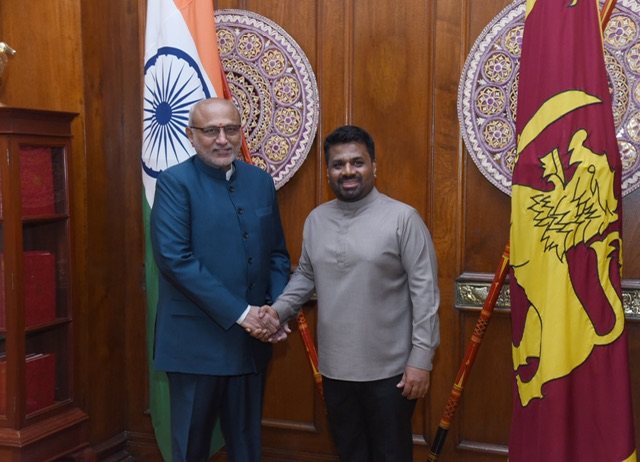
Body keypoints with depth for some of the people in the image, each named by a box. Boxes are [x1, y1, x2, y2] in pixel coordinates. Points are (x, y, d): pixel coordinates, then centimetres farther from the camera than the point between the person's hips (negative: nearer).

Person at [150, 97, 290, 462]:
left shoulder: (261, 181, 8)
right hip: (197, 339, -4)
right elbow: (174, 258, -18)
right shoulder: (176, 182, -8)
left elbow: (277, 253, 11)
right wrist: (239, 313, -18)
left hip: (252, 338, 5)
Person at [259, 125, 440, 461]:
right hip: (334, 366, 5)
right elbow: (305, 275, 16)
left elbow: (424, 291, -12)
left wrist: (421, 358, -14)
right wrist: (279, 309, -2)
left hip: (389, 368, -5)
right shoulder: (316, 219, 5)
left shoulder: (402, 218, -12)